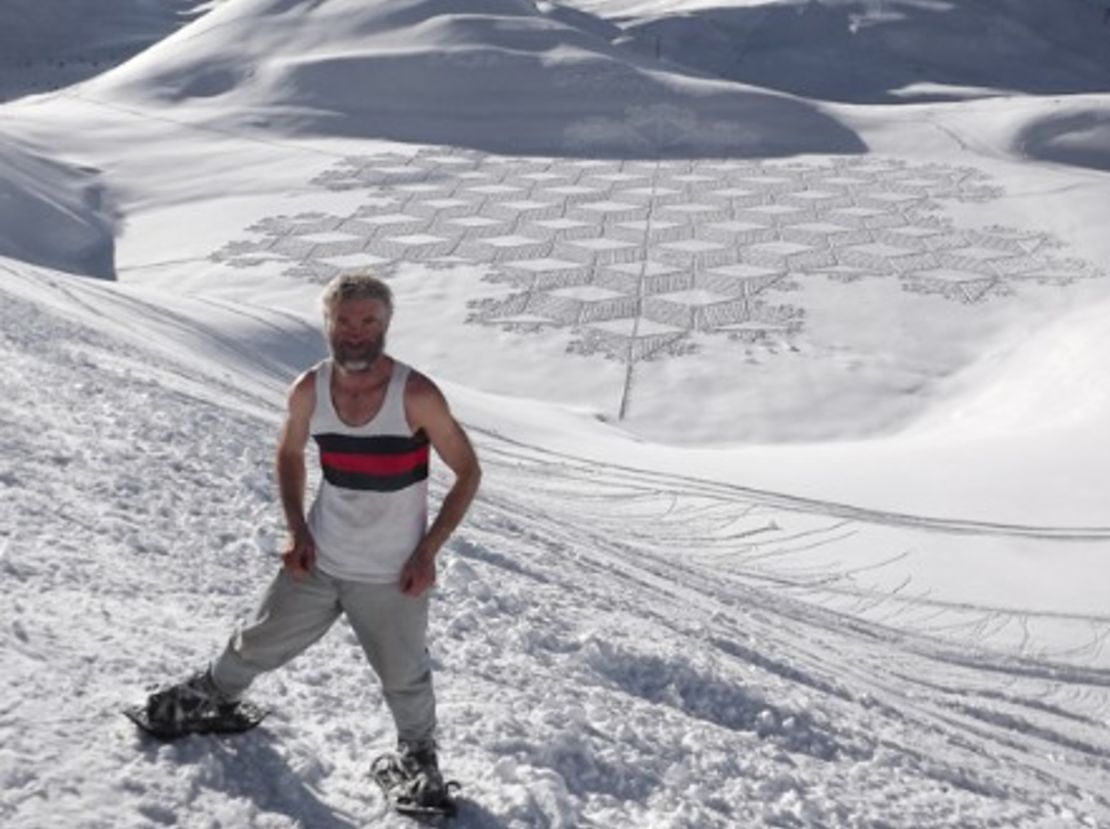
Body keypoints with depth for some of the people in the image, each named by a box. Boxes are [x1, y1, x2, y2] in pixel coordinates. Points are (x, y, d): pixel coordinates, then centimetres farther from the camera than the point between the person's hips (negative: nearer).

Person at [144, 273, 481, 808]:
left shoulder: (416, 395, -21)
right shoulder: (308, 391, -10)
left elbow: (468, 472, -11)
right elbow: (289, 455, 10)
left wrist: (428, 551, -14)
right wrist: (297, 530, -2)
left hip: (392, 576, -3)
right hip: (317, 563, 3)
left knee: (404, 678, 12)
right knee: (261, 644, 20)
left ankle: (418, 753, 42)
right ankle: (215, 694, 52)